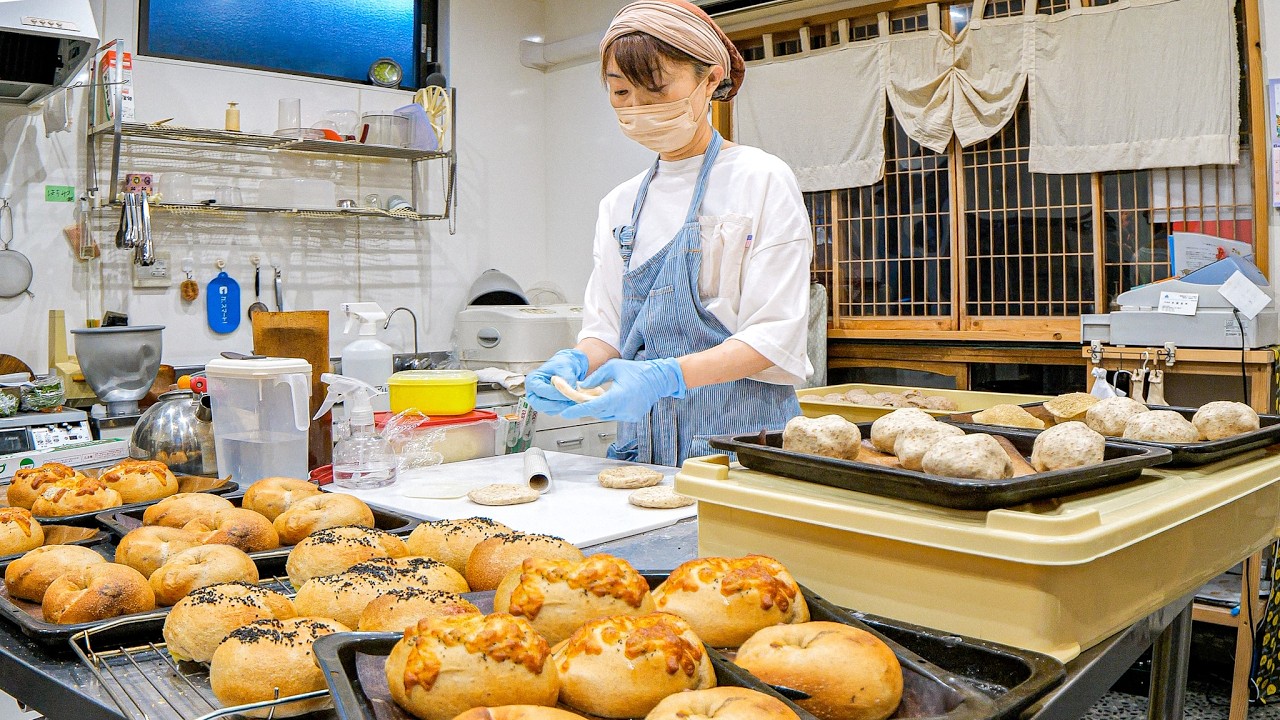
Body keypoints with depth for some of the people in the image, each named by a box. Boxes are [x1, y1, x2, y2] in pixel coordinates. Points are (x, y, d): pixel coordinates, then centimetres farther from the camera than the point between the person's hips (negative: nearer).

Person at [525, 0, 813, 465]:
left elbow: (774, 337, -10)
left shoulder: (762, 181, -3)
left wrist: (666, 376, -24)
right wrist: (575, 362, -9)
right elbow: (607, 327, 14)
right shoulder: (619, 205, 14)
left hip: (737, 438, -4)